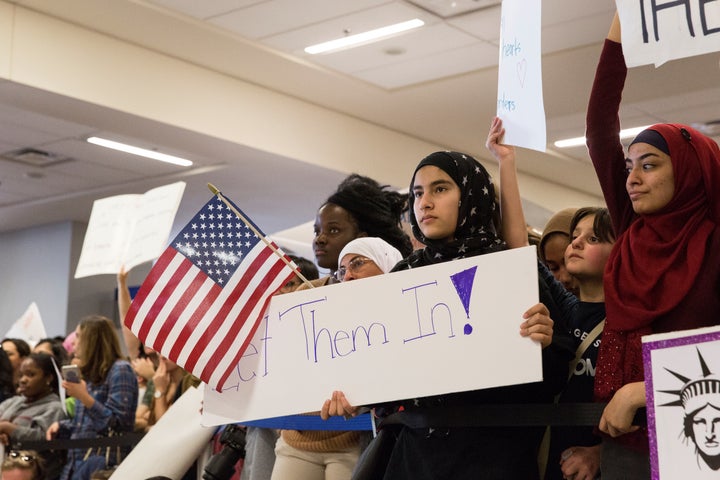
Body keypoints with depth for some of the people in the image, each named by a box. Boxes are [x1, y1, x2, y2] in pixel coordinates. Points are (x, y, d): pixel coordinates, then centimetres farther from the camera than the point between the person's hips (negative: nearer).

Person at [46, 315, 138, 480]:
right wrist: (60, 425, 6)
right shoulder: (91, 373, 19)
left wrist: (84, 397, -23)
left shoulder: (120, 370, -8)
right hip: (77, 459, 8)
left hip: (102, 461, -8)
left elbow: (117, 423, -15)